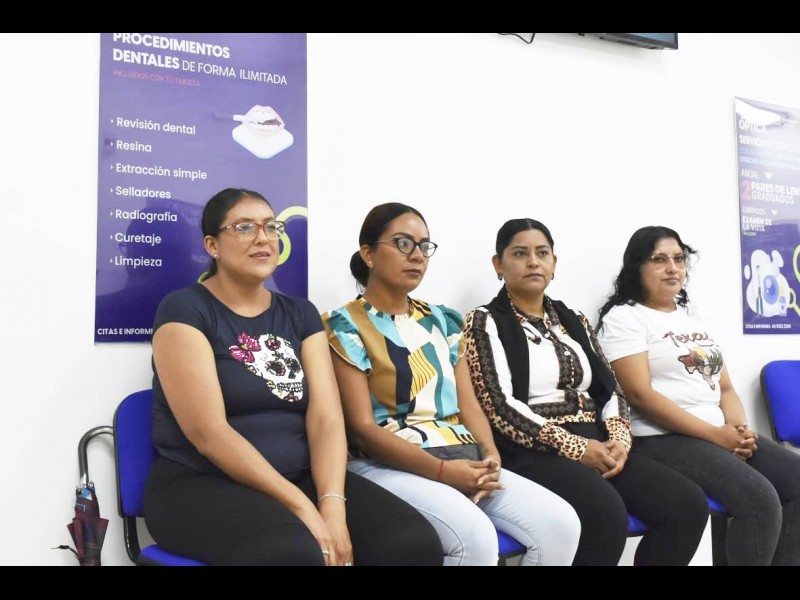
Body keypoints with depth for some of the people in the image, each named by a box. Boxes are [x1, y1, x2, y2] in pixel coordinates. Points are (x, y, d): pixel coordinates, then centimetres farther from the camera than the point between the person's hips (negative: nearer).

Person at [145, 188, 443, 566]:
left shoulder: (301, 314, 11)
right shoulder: (184, 310, -5)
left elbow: (326, 418, 0)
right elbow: (208, 433, -15)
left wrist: (332, 504, -18)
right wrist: (301, 506, -20)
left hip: (300, 478, 5)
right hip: (203, 485, -5)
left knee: (415, 542, -18)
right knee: (294, 551, -36)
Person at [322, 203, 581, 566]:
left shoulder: (442, 320, 17)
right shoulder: (346, 327, -2)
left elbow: (468, 403, 13)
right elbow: (362, 427, -10)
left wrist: (490, 456, -8)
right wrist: (441, 471, -18)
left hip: (463, 458, 6)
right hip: (389, 464, -6)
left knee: (560, 523, -14)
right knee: (475, 536, -33)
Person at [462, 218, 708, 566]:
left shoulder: (574, 321, 21)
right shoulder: (485, 323, 2)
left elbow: (609, 389, 15)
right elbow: (499, 406, -10)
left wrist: (618, 439, -6)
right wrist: (574, 447, -16)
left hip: (596, 444, 6)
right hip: (532, 452, -6)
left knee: (688, 504, -15)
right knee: (605, 511, -34)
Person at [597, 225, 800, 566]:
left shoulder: (694, 316, 20)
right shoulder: (623, 317, -3)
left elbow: (725, 386, 17)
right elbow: (641, 395, -14)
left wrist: (740, 429, -5)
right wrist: (715, 434, -15)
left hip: (720, 436, 8)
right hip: (661, 440, -8)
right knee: (759, 499, -25)